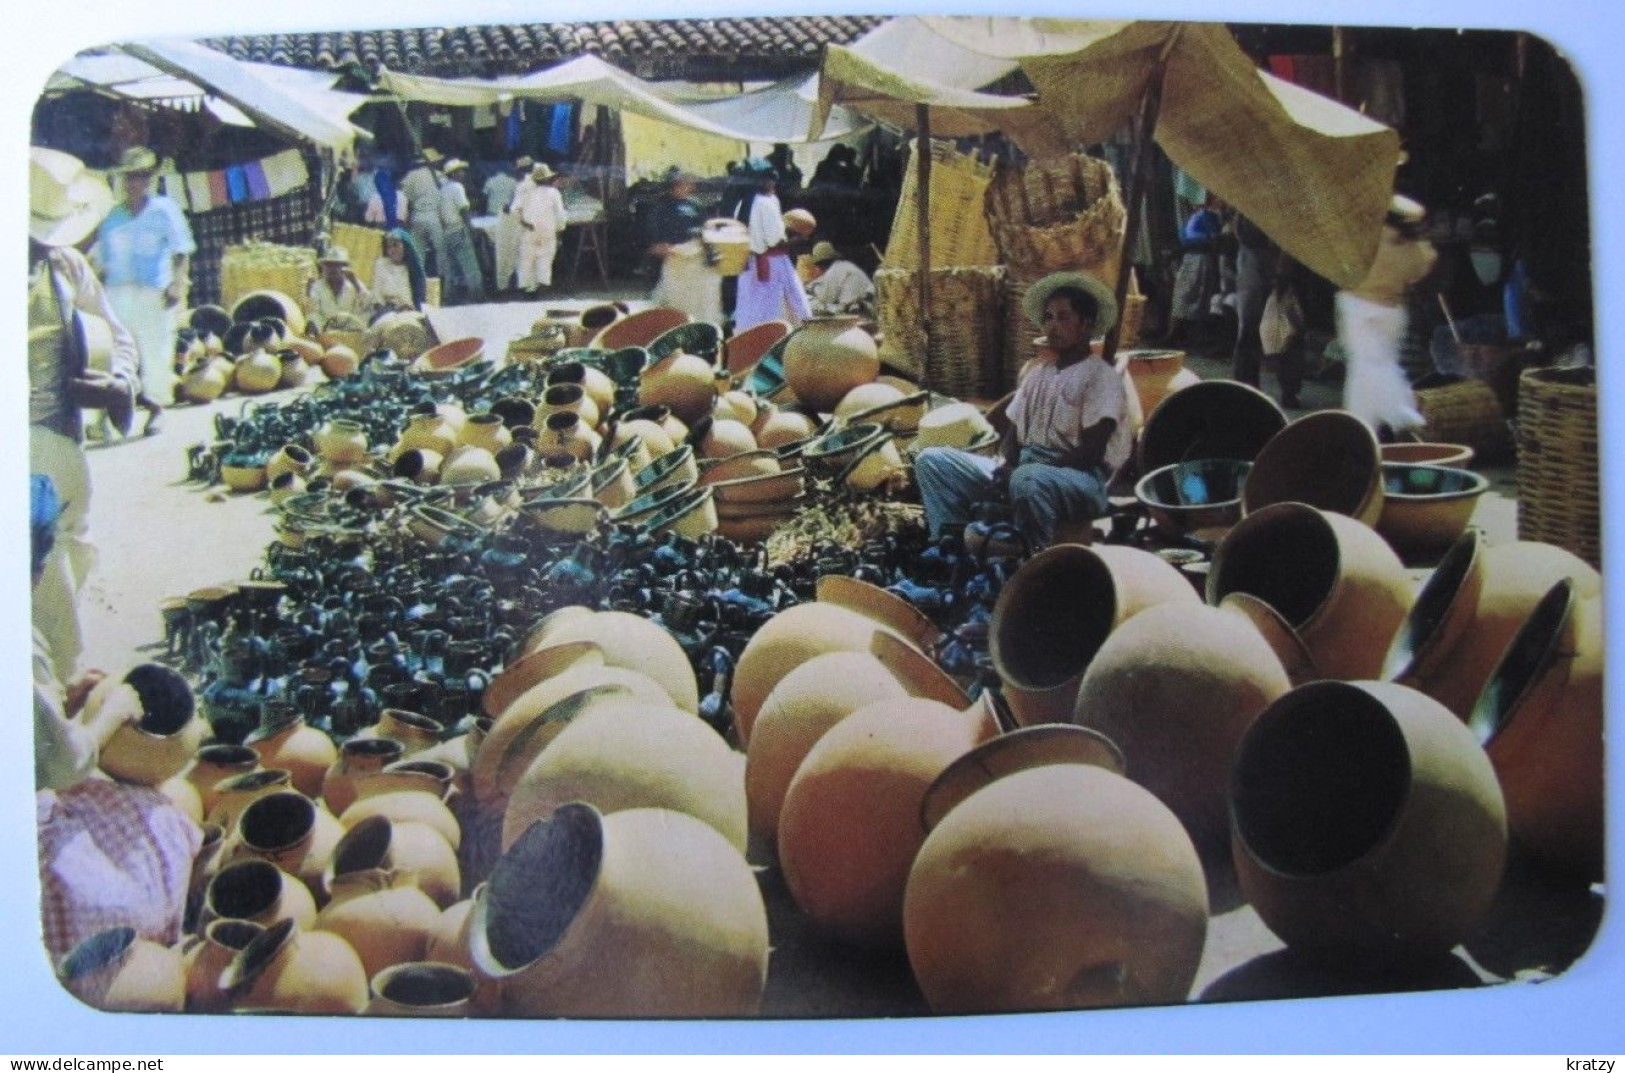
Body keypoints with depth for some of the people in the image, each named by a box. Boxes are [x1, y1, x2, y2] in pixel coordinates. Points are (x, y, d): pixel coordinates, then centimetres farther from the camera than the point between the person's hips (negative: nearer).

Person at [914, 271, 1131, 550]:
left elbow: (1090, 452, -12)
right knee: (932, 460, -5)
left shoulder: (1102, 377, -1)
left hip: (1079, 479, -7)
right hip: (1020, 470, 8)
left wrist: (1017, 471, -17)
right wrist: (1005, 466, -6)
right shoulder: (1037, 371, 22)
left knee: (1027, 479, -42)